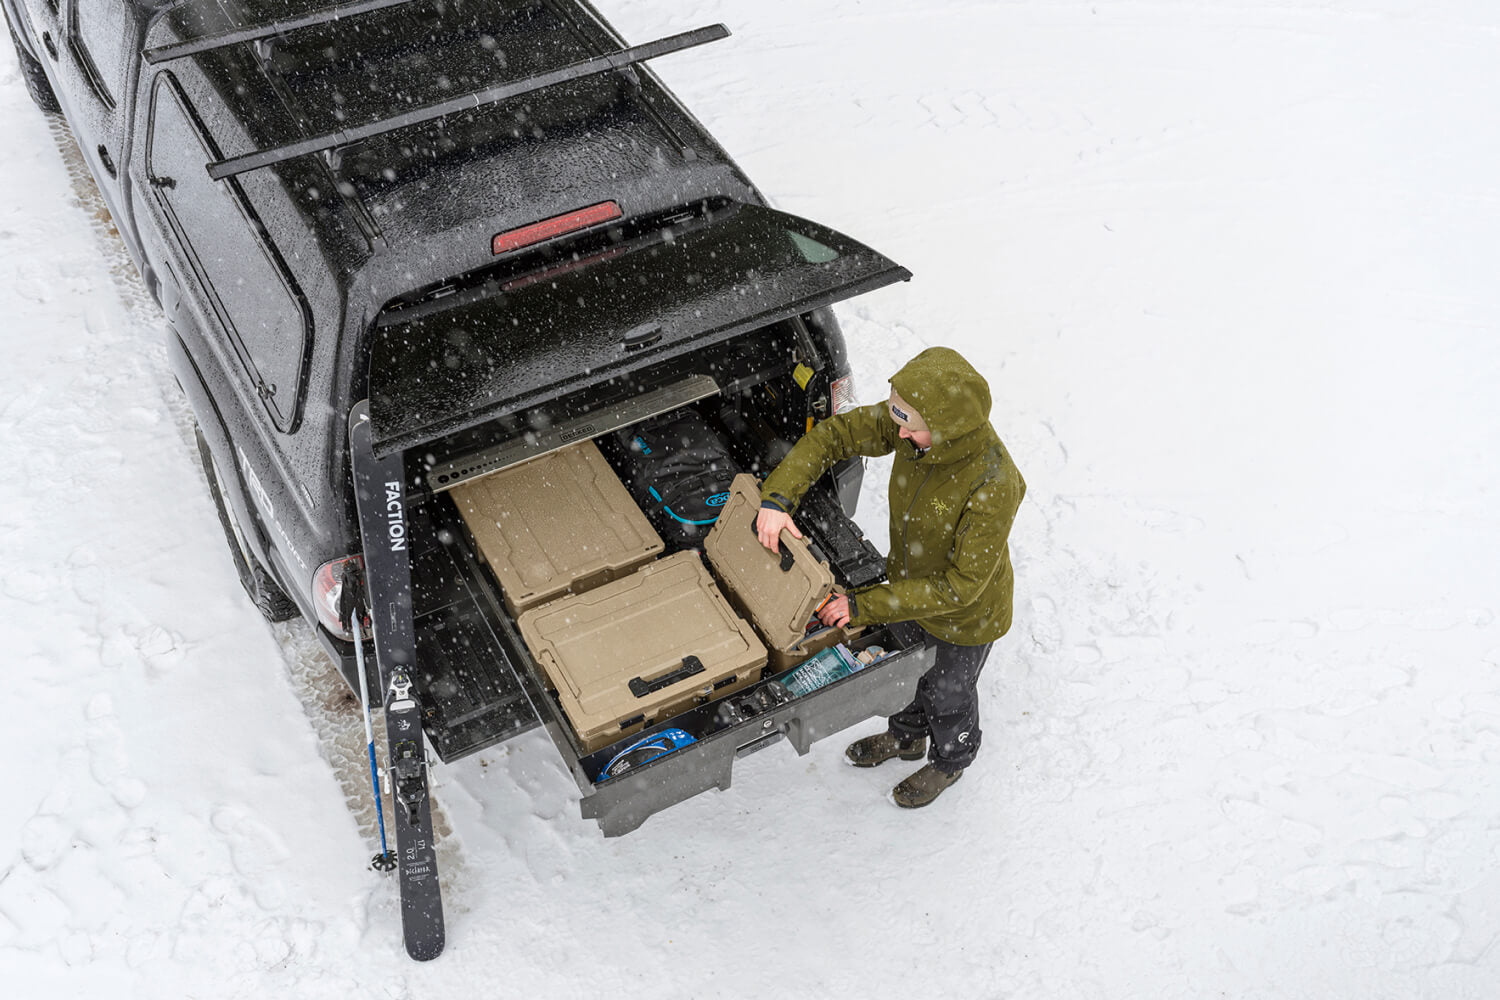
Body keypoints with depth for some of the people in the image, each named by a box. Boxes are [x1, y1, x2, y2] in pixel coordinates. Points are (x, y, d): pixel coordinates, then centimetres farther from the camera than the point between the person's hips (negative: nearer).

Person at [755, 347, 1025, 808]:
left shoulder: (993, 487, -43)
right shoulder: (914, 426, -26)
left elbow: (959, 587, -35)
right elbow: (832, 435, -14)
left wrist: (865, 605, -34)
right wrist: (777, 496, -29)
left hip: (964, 615, -6)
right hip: (910, 582, 6)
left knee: (947, 693, 24)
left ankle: (949, 760, 57)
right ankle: (905, 736, 64)